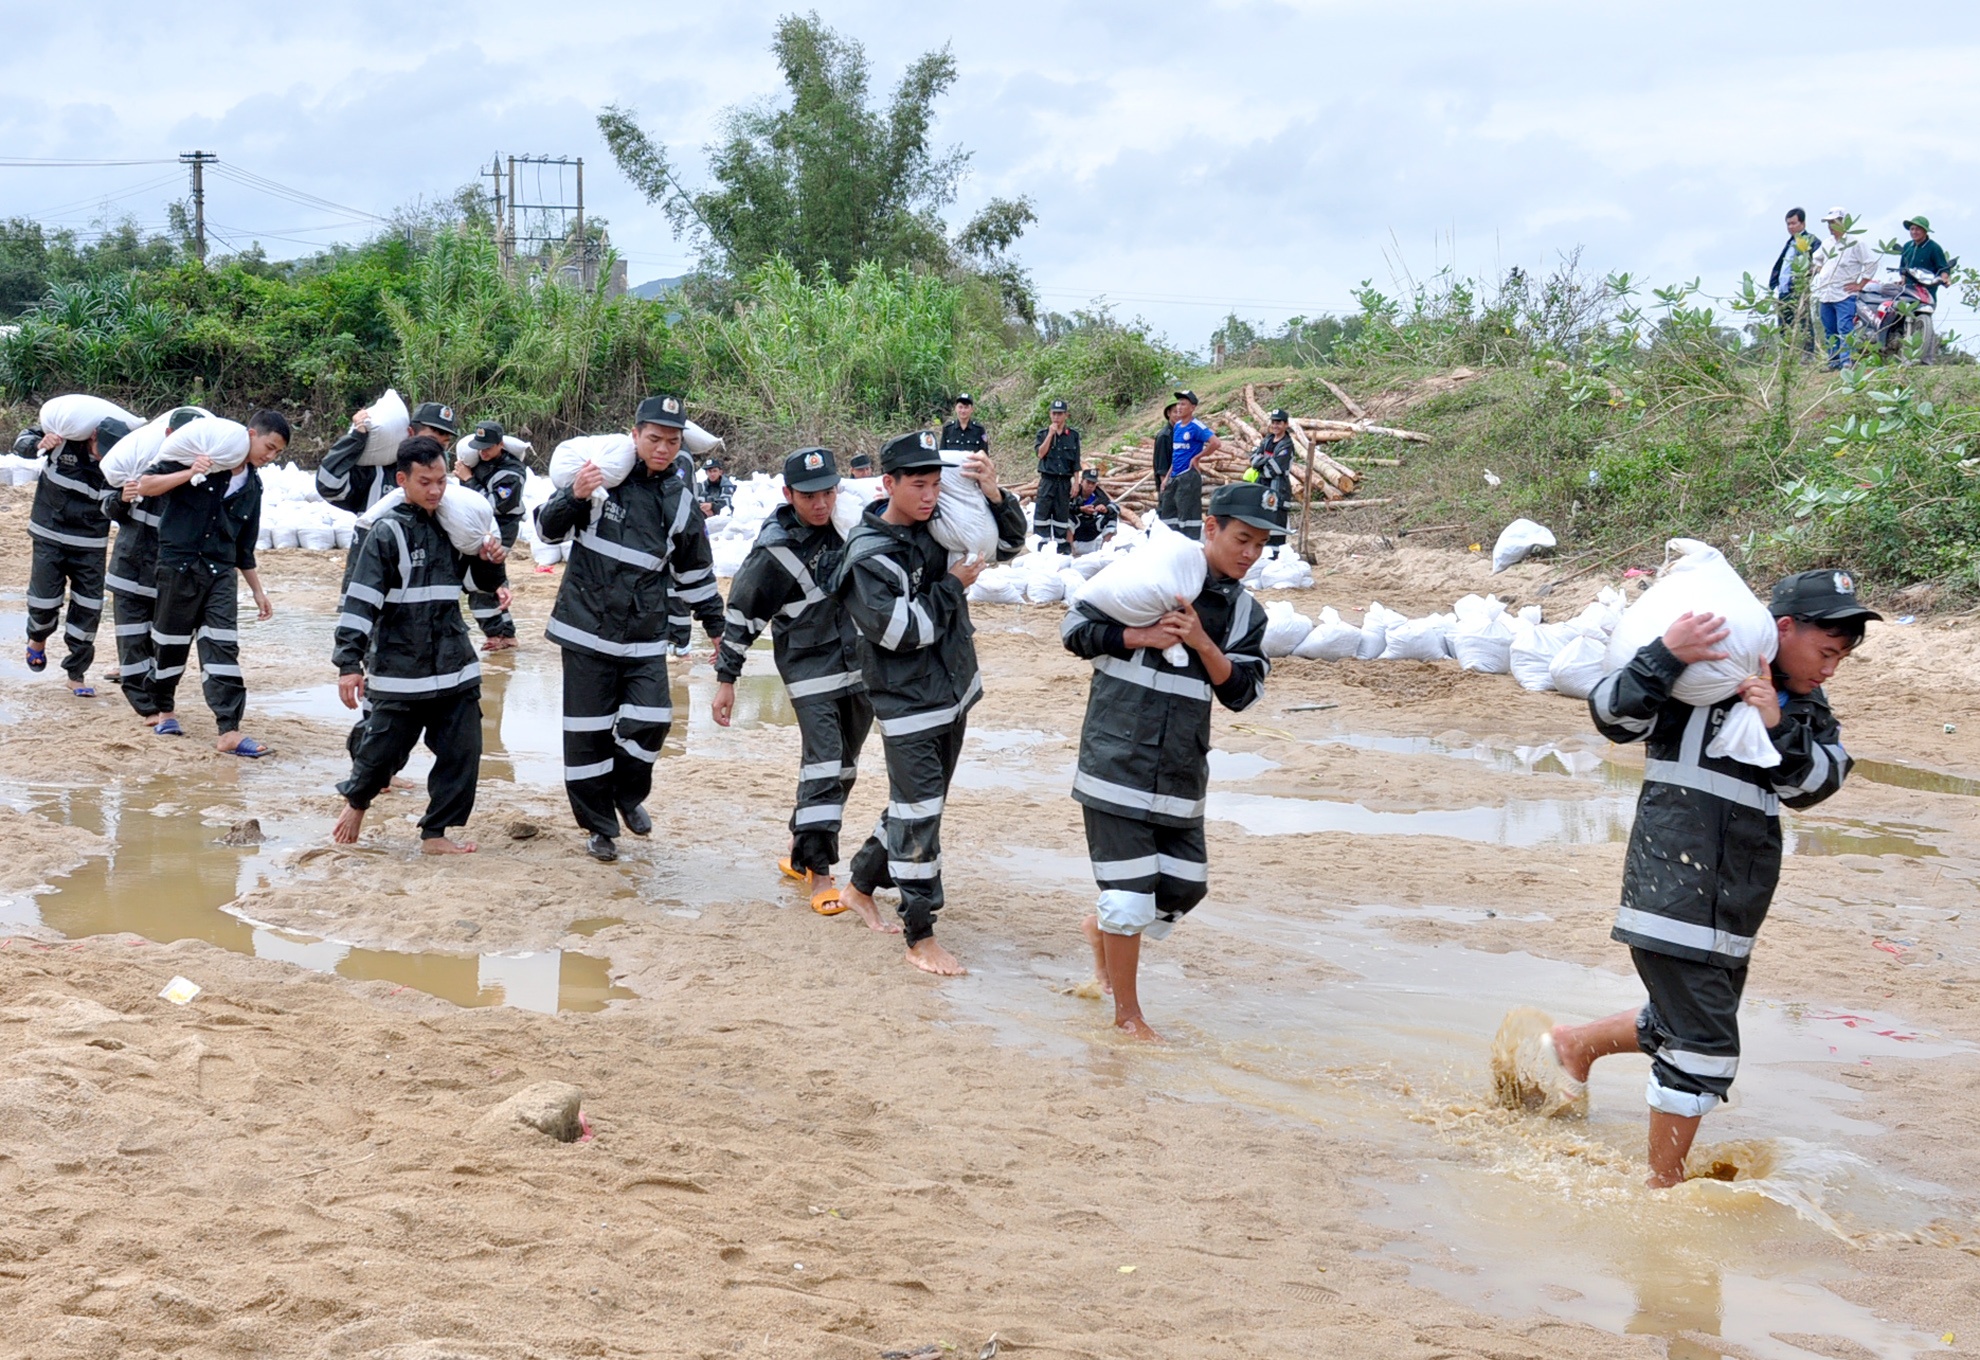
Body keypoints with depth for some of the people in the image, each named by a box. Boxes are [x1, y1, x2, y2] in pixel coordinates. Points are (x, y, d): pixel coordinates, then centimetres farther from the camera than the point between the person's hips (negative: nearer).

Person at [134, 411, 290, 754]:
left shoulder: (252, 486, 13)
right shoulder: (200, 458, -6)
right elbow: (145, 486, -10)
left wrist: (258, 590, 20)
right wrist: (189, 474, -22)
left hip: (221, 572, 4)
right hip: (179, 566, -4)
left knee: (223, 648, -6)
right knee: (171, 644, 8)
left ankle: (229, 731, -11)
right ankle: (164, 710, 32)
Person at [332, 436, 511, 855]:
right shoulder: (388, 532, -9)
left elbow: (480, 582, 22)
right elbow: (361, 599, -12)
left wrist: (492, 564, -2)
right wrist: (349, 662, -16)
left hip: (455, 667, 5)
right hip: (399, 670, -5)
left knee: (462, 750, 1)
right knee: (383, 749, 5)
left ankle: (435, 834, 12)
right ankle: (356, 802, 35)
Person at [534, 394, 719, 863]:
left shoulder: (681, 501, 5)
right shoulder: (602, 476, -6)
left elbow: (696, 571, 16)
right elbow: (547, 530, -3)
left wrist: (718, 627, 18)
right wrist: (574, 497, -23)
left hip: (645, 638, 3)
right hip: (587, 627, -2)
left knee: (650, 721, -8)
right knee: (588, 732, 2)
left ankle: (629, 796, 21)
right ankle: (599, 826, 17)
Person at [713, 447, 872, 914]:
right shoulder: (775, 552, -15)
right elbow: (742, 615, -9)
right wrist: (726, 679, -7)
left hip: (861, 665, 6)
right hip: (810, 669, -6)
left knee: (843, 767, 11)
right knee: (823, 764, -14)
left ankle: (800, 853, 24)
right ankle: (818, 873, -11)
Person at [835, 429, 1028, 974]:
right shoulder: (868, 556, -17)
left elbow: (1009, 540, 11)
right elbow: (901, 631, -23)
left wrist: (994, 493, -8)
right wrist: (953, 586, -14)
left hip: (953, 695, 8)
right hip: (909, 705, -8)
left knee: (922, 806, 18)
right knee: (918, 815, -6)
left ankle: (861, 885, 36)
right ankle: (921, 939, 0)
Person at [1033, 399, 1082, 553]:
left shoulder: (1073, 435, 6)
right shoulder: (1043, 434, 6)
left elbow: (1076, 462, 6)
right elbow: (1041, 453, -10)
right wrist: (1051, 434, -12)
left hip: (1064, 481, 0)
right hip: (1047, 480, 0)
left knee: (1062, 515, 4)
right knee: (1042, 512, -6)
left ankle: (1063, 547, 9)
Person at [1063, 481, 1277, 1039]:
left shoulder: (1246, 612, 6)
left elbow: (1241, 693, -1)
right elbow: (1075, 630, -4)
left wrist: (1202, 643, -15)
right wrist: (1138, 637, -17)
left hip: (1181, 773, 5)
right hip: (1117, 760, -5)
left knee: (1184, 887, 10)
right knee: (1129, 896, -4)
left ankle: (1105, 926, 41)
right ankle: (1127, 1013, 15)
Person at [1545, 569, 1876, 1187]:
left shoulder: (1807, 709, 12)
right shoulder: (1702, 674, -10)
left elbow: (1816, 781, -3)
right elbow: (1613, 715, -16)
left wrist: (1779, 726, -19)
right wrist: (1666, 654, -29)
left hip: (1734, 902, 8)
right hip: (1673, 890, -8)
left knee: (1681, 1026, 23)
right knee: (1703, 1047, -5)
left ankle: (1577, 1043, 48)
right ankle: (1664, 1187, 11)